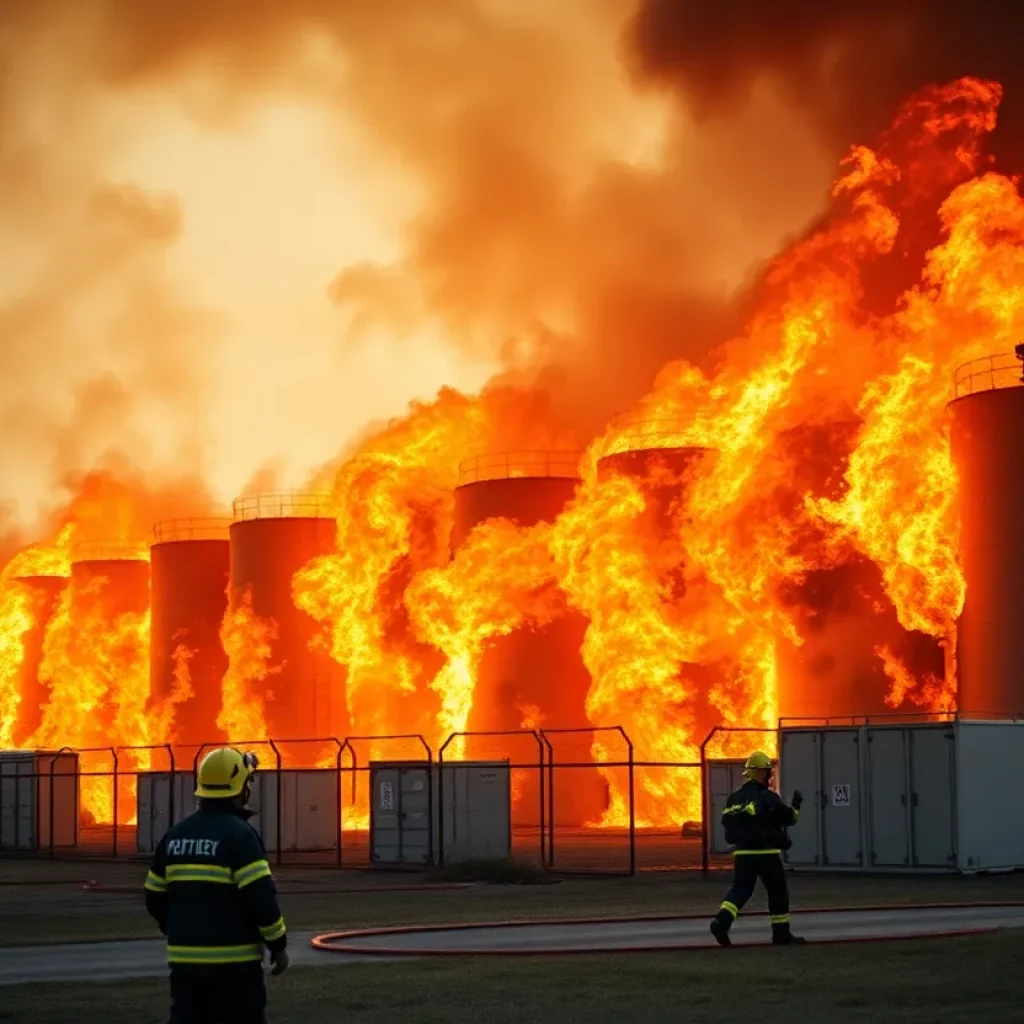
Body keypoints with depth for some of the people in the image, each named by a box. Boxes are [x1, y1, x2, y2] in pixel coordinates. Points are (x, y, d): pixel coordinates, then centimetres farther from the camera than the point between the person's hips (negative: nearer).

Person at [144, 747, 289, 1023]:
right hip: (233, 960, -6)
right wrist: (278, 944, -6)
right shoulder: (239, 834, -12)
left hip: (185, 958, 6)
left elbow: (155, 898, 15)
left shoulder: (175, 835, 9)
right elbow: (261, 896, -17)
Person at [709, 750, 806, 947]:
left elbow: (726, 821, 12)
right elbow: (788, 818, -2)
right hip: (766, 852, -5)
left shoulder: (735, 798, 8)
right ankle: (781, 933, 14)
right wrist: (796, 806, 17)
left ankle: (721, 921, -19)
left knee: (740, 889, 5)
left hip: (742, 851, 5)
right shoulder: (769, 798, -9)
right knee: (778, 891, 9)